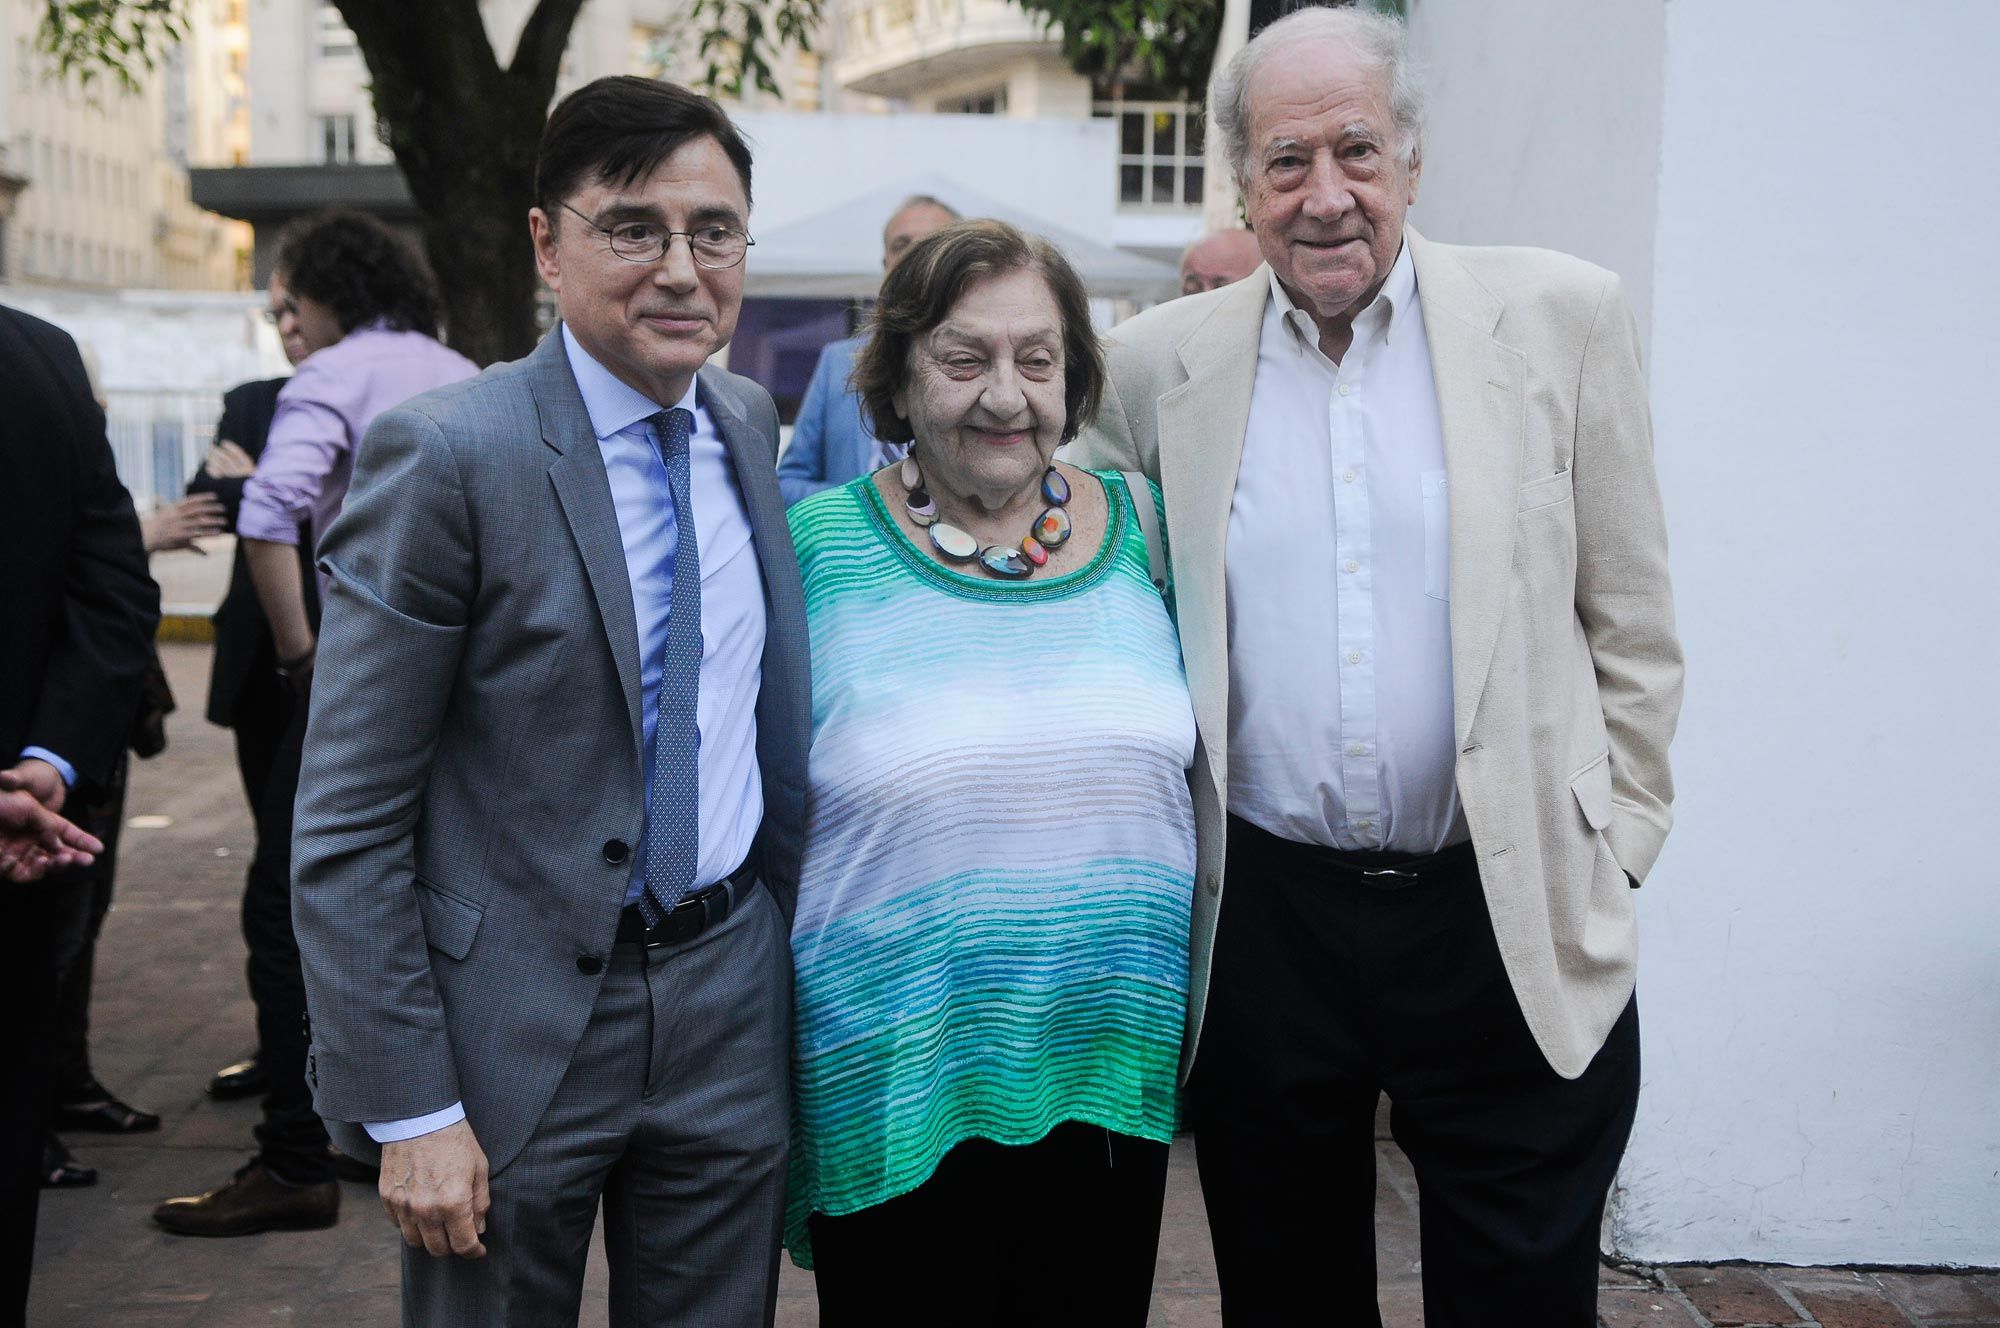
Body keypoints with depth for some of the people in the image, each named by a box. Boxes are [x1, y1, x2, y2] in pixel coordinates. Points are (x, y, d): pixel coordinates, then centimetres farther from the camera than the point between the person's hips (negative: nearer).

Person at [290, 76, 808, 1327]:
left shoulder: (751, 423, 4)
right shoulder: (448, 457, -16)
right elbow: (347, 825, -14)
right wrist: (408, 1109, -15)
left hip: (732, 1004, 5)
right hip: (519, 1022, -5)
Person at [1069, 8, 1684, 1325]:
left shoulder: (1561, 316, -1)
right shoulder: (1162, 360, 2)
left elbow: (1630, 618, 3)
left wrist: (1618, 849, 0)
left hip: (1510, 916, -1)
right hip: (1265, 913, 2)